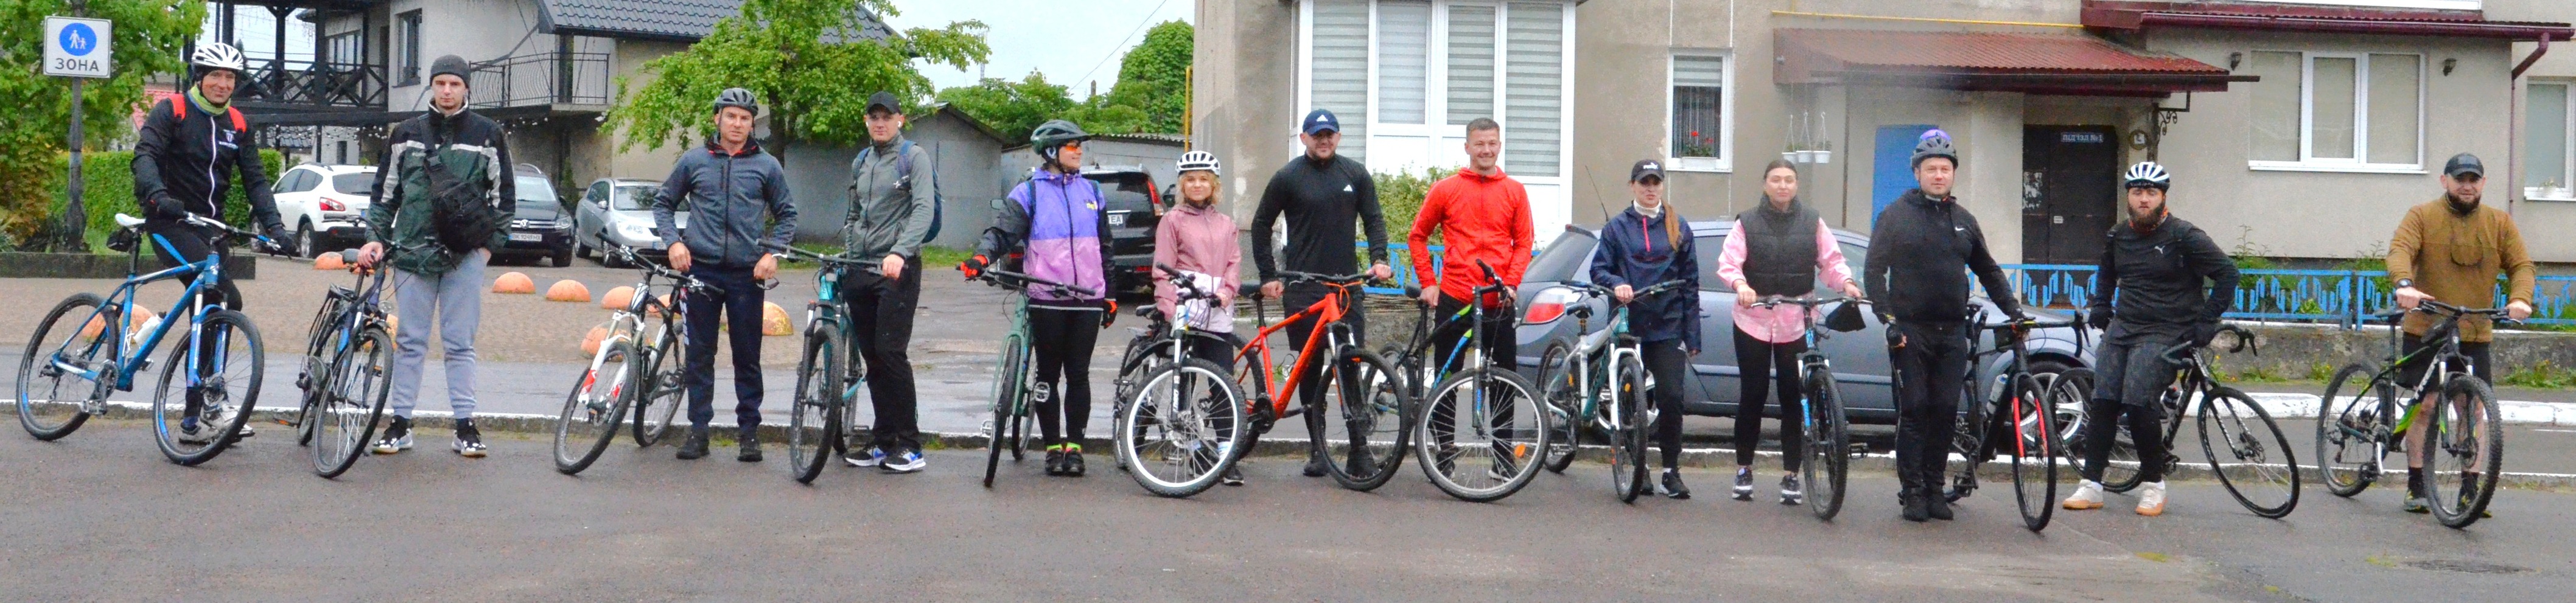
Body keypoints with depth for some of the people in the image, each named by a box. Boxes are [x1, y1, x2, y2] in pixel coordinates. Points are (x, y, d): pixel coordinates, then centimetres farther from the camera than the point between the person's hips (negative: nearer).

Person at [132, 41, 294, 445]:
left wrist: (273, 224, -7)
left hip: (211, 227, 6)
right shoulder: (171, 112, -4)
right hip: (171, 222, -6)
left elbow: (254, 178, 8)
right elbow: (145, 155, -18)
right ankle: (212, 401, -18)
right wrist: (157, 194, -37)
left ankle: (194, 420, 13)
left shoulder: (237, 125, 11)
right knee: (226, 300, -24)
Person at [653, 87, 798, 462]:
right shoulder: (693, 162, 7)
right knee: (699, 354, 4)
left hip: (747, 274, -1)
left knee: (748, 357, 3)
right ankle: (698, 428, 11)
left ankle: (749, 429, 11)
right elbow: (663, 204, 16)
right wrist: (674, 241, 0)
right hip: (701, 269, 1)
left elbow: (787, 215, 12)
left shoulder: (767, 166, 6)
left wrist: (772, 252, -2)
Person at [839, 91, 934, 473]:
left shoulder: (913, 156, -2)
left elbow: (924, 210, -14)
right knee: (871, 356, 7)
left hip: (897, 269, -6)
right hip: (860, 270, 7)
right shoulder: (860, 163, 18)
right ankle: (883, 441, 14)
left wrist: (899, 252, -28)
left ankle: (910, 447, -7)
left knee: (890, 353, -12)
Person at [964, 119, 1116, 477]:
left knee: (1078, 375, 4)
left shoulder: (1091, 192, 15)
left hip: (1088, 300, 3)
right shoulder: (1030, 193, 3)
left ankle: (1074, 445, 12)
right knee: (1048, 374, 4)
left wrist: (1109, 295, 19)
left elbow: (1104, 247, 20)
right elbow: (1003, 231, -8)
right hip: (1046, 301, -3)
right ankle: (1052, 446, 12)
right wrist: (982, 257, -28)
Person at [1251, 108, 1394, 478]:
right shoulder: (1288, 177, 3)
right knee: (1309, 370, 4)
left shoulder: (1355, 174, 9)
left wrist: (1378, 259, -3)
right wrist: (1268, 276, 3)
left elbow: (1373, 220, 14)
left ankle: (1359, 452, -5)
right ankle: (1317, 449, 13)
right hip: (1301, 289, -1)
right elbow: (1261, 226, 9)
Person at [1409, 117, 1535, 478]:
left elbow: (1524, 242, 7)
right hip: (1453, 299, 0)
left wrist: (1510, 283, -7)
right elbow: (1418, 236, 11)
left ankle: (1503, 456, 10)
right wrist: (1428, 282, 3)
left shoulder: (1514, 192, 7)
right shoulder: (1446, 190, 5)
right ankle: (1444, 454, 12)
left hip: (1498, 302, 1)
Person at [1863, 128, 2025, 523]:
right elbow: (1874, 271, -4)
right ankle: (1912, 491, 1)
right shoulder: (1896, 216, 1)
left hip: (1952, 331, 4)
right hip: (1910, 331, -4)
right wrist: (1888, 319, -13)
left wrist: (2013, 310, 12)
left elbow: (1988, 271, 23)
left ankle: (1935, 487, 11)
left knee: (1946, 412, 2)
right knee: (1914, 410, -4)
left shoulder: (1964, 221, 14)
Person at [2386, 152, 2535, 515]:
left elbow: (2522, 266, 4)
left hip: (2476, 336, 2)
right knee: (2423, 407, 2)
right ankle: (2417, 488, 9)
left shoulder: (2500, 223, 9)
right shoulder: (2422, 216, 1)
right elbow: (2400, 250, -14)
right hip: (2425, 332, -2)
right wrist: (2404, 284, -35)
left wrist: (2520, 299, -17)